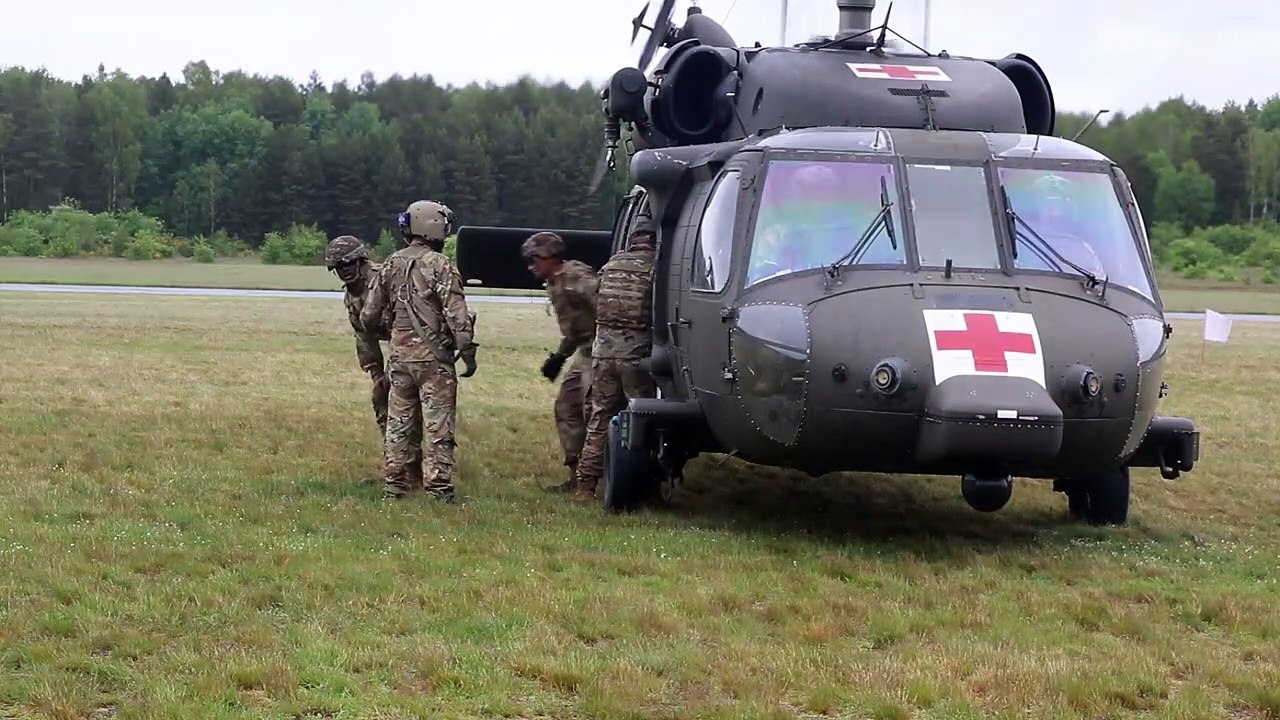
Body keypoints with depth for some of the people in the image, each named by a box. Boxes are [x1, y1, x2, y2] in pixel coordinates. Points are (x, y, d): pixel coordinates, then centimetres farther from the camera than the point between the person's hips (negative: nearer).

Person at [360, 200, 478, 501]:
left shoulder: (392, 264, 7)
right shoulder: (439, 265, -12)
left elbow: (370, 312, 13)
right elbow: (456, 312, -17)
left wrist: (366, 324, 35)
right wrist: (467, 350, -13)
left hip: (399, 354, 6)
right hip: (433, 355, -6)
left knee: (398, 423, 12)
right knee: (438, 424, -2)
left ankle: (393, 484, 14)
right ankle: (438, 486, -4)